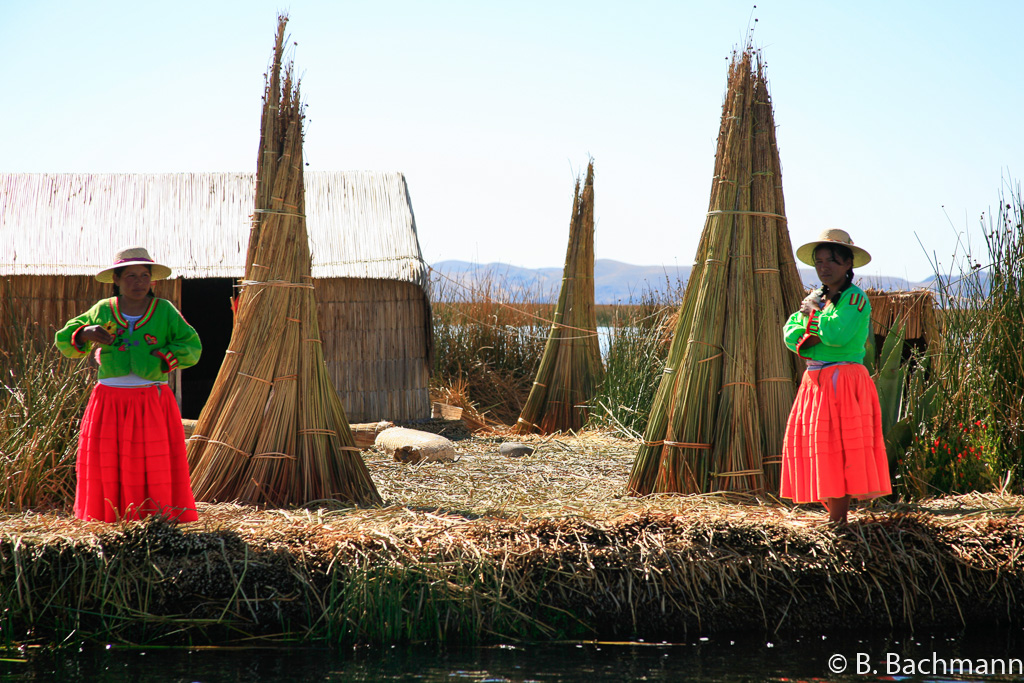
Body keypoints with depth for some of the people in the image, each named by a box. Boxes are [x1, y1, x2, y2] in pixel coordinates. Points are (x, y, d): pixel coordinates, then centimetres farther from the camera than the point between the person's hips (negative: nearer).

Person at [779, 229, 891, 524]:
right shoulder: (817, 297, 17)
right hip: (815, 381, 8)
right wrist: (807, 337, -11)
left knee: (838, 449, -9)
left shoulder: (856, 298, -8)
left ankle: (837, 518, -6)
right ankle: (833, 512, 14)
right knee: (811, 445, 6)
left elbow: (838, 335, -23)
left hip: (844, 381, -8)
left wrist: (817, 313, -8)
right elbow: (790, 333, 9)